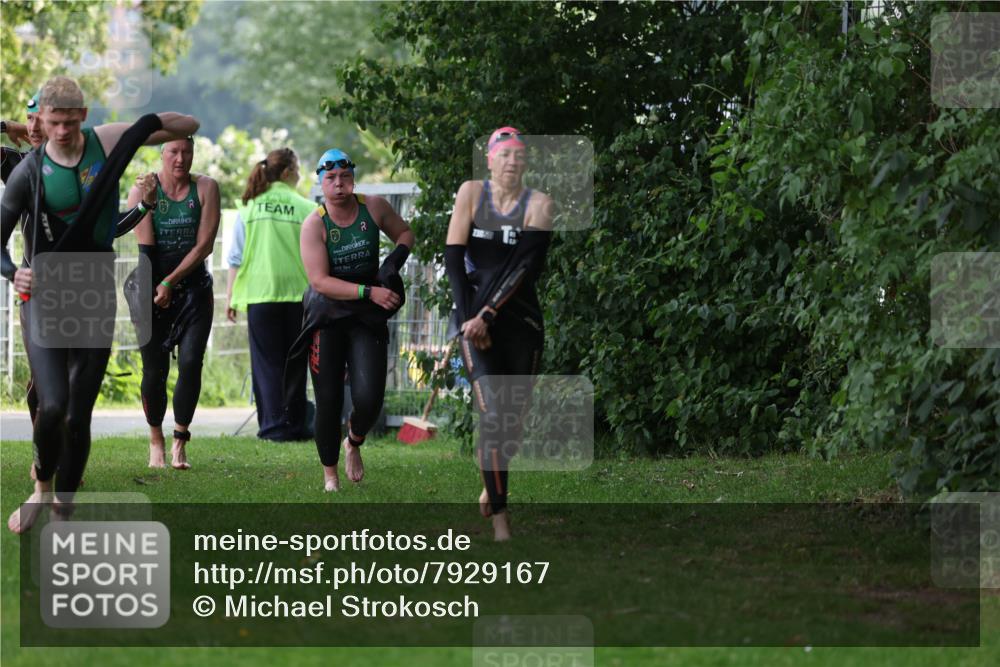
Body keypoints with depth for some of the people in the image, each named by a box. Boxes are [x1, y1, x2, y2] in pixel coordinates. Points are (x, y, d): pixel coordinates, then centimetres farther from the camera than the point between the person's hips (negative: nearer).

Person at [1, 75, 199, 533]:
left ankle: (64, 505, 18)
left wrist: (154, 121, -19)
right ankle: (42, 485, 9)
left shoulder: (106, 141, -2)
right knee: (52, 405, -18)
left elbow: (189, 127, 3)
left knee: (79, 414, 4)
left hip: (94, 297, 2)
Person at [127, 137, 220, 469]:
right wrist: (151, 291, -15)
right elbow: (145, 247, -9)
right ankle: (156, 440, 17)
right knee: (155, 369, 0)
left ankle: (179, 443, -4)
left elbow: (204, 245, -6)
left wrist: (170, 282, -12)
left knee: (190, 363, -11)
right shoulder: (143, 190, -4)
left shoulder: (206, 188, -2)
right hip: (153, 289, -1)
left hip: (194, 287, 1)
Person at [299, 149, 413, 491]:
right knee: (328, 402, 0)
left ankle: (354, 443, 22)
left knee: (368, 398, -12)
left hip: (367, 320, 2)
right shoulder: (314, 224, -14)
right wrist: (369, 291, -30)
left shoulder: (374, 208, -5)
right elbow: (320, 282, -23)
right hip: (327, 318, -2)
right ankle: (330, 475, 19)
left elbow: (405, 233, 16)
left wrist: (397, 256, -7)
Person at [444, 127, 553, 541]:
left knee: (513, 417, 6)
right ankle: (499, 517, -16)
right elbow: (454, 257, -1)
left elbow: (526, 267, -9)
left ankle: (491, 488, 33)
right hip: (474, 315, -1)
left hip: (520, 319, 2)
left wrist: (487, 316, -16)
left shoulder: (539, 204, -1)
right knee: (493, 413, -15)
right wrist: (467, 317, -10)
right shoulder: (472, 193, 2)